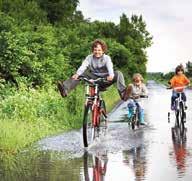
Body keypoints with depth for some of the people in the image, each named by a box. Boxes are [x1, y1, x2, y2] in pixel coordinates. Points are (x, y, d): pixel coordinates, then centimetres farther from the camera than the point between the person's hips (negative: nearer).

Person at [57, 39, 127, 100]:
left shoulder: (106, 58, -5)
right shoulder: (89, 58, -1)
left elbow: (110, 67, -25)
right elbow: (83, 66, -19)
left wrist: (111, 75, -49)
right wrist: (77, 74, -41)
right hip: (93, 78, 2)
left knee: (118, 74, -25)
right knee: (81, 74, -21)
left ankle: (122, 92, -40)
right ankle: (65, 89, -36)